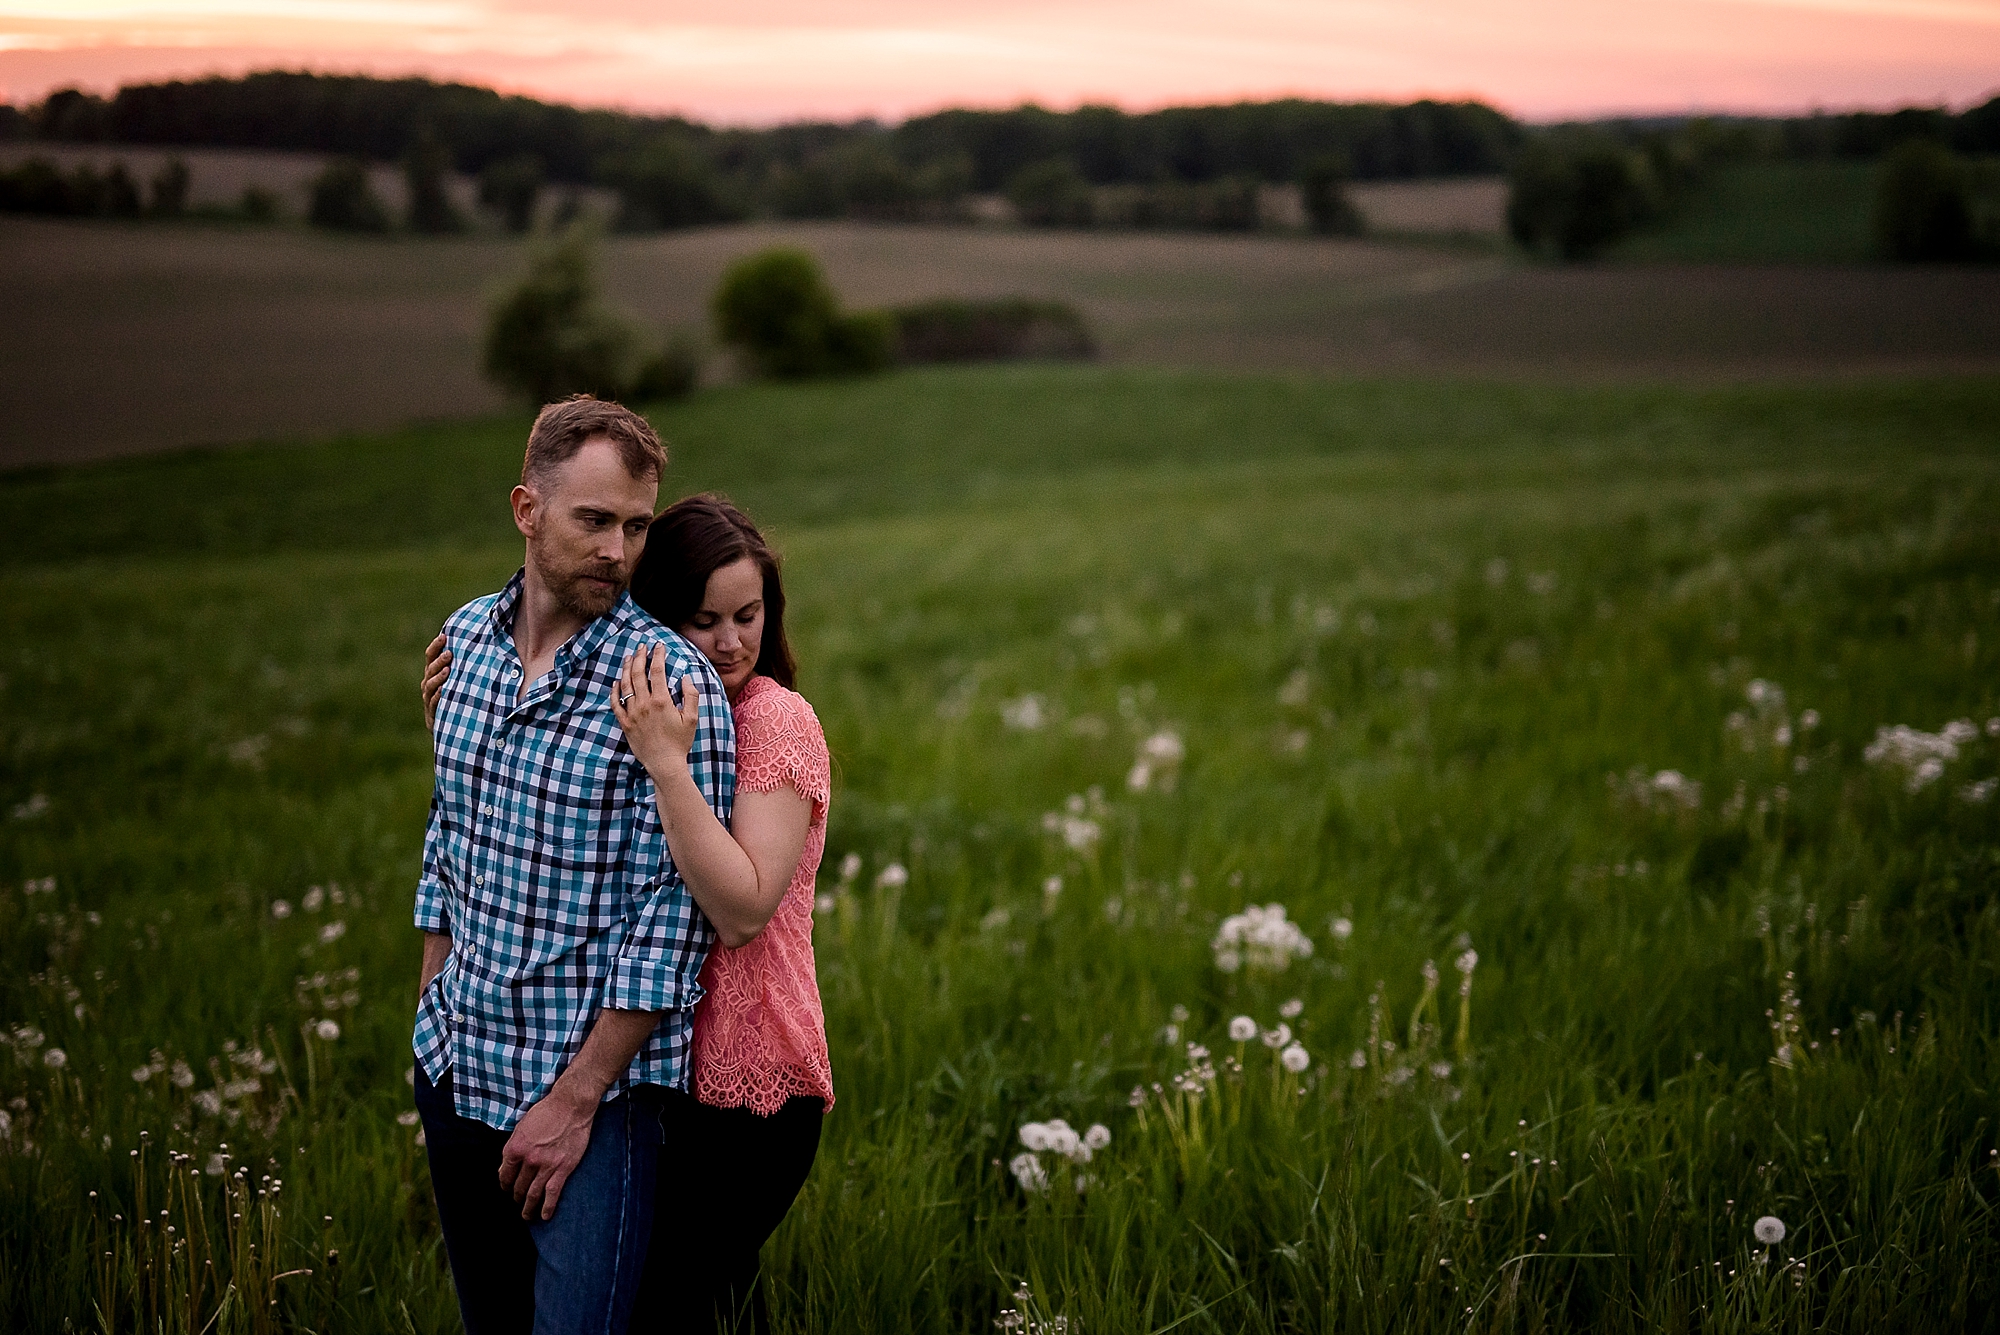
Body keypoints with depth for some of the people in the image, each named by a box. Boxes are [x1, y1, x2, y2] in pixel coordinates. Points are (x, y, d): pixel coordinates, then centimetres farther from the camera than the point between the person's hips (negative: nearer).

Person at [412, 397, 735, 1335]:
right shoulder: (466, 637, 4)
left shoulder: (674, 685, -15)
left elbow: (671, 911, -16)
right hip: (456, 1062, 6)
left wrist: (577, 1097, -16)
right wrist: (432, 1004, 17)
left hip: (598, 1079, -6)